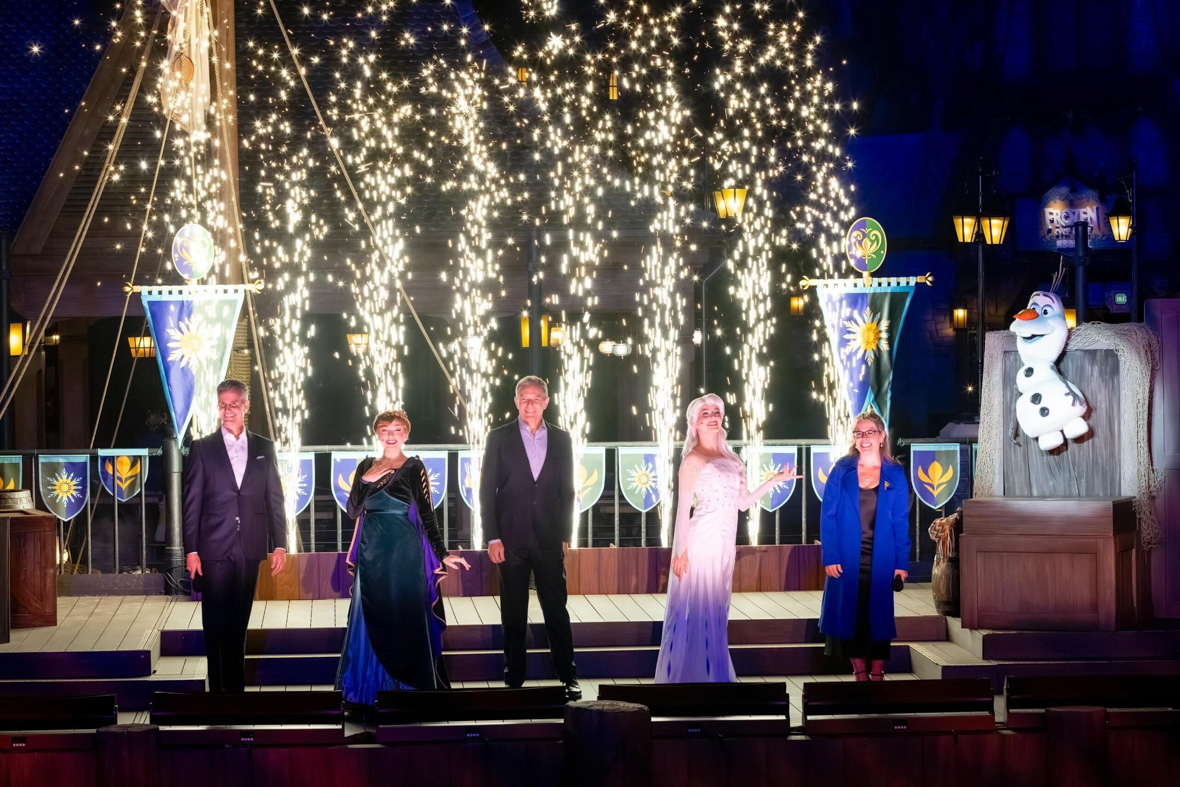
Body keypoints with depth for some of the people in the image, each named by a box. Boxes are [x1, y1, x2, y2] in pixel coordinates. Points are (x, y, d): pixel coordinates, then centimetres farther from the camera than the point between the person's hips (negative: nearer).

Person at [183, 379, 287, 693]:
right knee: (216, 625, 0)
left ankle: (236, 688, 15)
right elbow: (192, 502, 0)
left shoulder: (264, 448, 9)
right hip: (214, 550, -2)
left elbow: (274, 499, 9)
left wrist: (280, 544, 2)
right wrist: (191, 551, -6)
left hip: (249, 550, 2)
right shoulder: (202, 448, 3)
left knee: (239, 623, 8)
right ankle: (219, 691, 3)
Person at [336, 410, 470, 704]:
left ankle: (408, 681, 6)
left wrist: (443, 554, -13)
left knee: (405, 614, -2)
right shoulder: (365, 467, 11)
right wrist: (365, 481, -11)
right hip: (372, 551, 4)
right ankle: (374, 680, 14)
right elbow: (353, 511, 4)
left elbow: (427, 514, -6)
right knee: (372, 616, 6)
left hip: (404, 550, -4)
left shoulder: (414, 467, -3)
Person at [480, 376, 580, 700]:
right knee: (513, 614, 5)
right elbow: (487, 490, 0)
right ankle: (514, 679, 12)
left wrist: (564, 536, 4)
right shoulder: (499, 438, 2)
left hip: (548, 538, 1)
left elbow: (566, 490, 10)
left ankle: (568, 677, 7)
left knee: (557, 609, 0)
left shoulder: (560, 439, 8)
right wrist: (492, 537, -6)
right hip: (511, 538, -1)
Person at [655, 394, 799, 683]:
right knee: (696, 610, -5)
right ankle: (689, 676, 1)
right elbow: (683, 507, -10)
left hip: (725, 544, 7)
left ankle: (712, 676, 16)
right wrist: (680, 551, -15)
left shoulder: (729, 458, 14)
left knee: (715, 611, 10)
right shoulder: (693, 460, -6)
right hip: (701, 541, -7)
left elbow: (743, 503, 14)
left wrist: (774, 481, 11)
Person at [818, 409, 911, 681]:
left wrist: (902, 562, -3)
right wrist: (830, 556, -9)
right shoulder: (842, 469, 2)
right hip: (848, 557, 0)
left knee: (879, 611, 3)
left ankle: (877, 673, 11)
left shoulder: (895, 474, 3)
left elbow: (901, 521, 3)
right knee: (850, 611, 1)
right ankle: (859, 671, 9)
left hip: (881, 557, 0)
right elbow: (828, 514, -1)